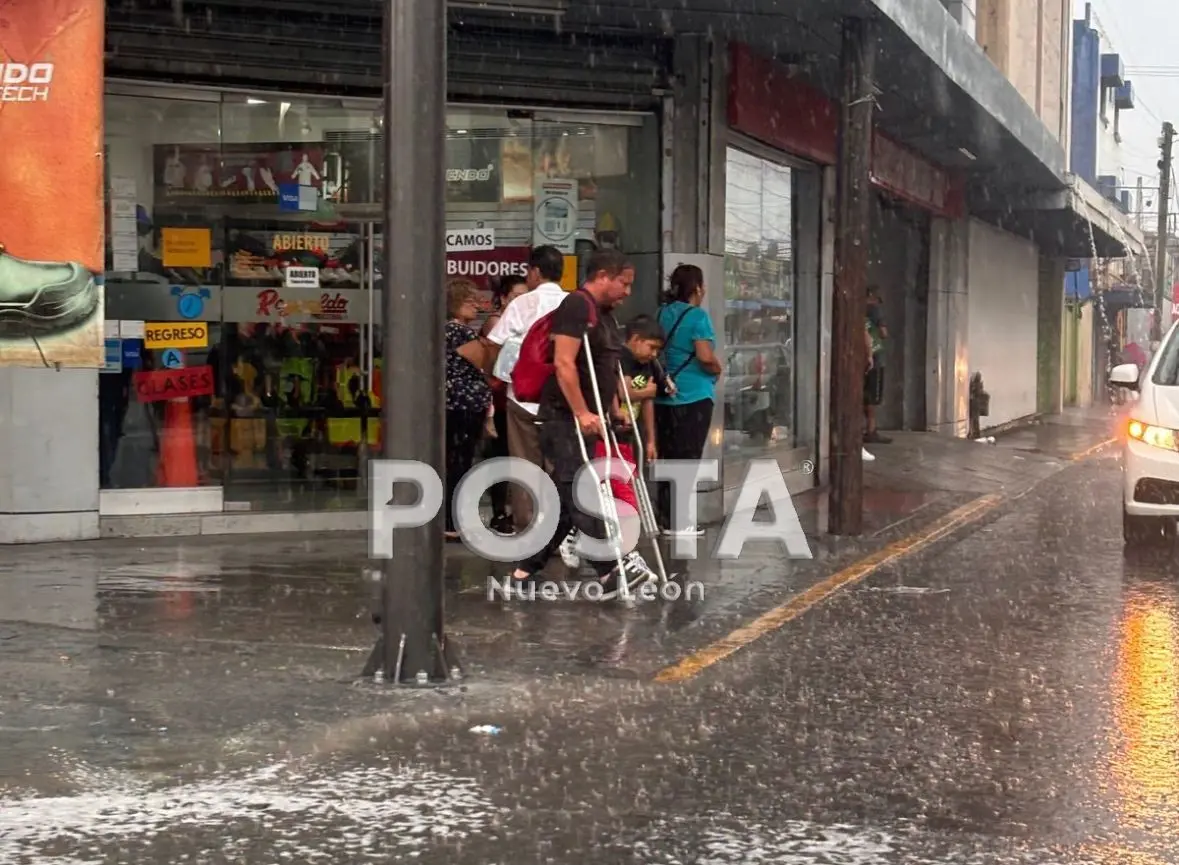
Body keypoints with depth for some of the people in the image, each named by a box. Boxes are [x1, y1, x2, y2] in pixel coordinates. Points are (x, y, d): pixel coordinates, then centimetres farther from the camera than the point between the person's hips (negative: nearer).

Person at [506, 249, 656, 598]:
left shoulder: (605, 314, 18)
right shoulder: (576, 307, -13)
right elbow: (564, 364, -21)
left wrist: (615, 411, 22)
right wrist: (582, 413, -24)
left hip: (588, 419, 10)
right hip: (567, 418, -10)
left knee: (567, 499, 10)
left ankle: (528, 569, 16)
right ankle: (613, 568, -17)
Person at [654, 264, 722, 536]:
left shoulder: (662, 314, 11)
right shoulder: (697, 316, -11)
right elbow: (706, 357, -19)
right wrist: (717, 370, -1)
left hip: (665, 396, 7)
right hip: (694, 396, -7)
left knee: (668, 457, 12)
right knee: (688, 458, -2)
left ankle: (665, 517, 15)